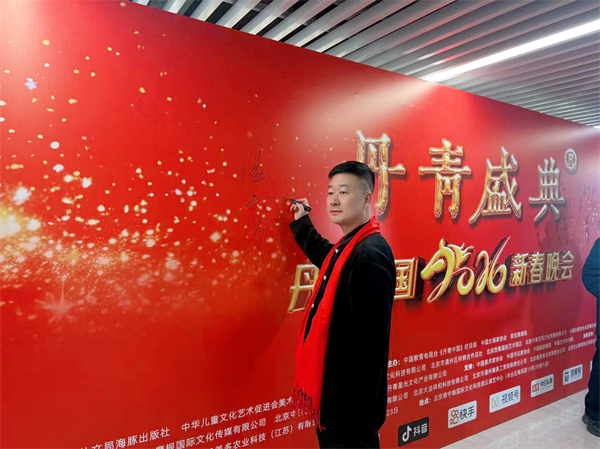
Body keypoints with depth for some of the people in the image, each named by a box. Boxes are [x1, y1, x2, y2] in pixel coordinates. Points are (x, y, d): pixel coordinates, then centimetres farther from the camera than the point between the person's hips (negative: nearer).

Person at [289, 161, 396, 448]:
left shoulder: (371, 255, -24)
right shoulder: (347, 247, 5)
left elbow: (370, 342, -26)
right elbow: (326, 259, 29)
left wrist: (355, 408, -23)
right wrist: (302, 224, 31)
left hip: (351, 401, -9)